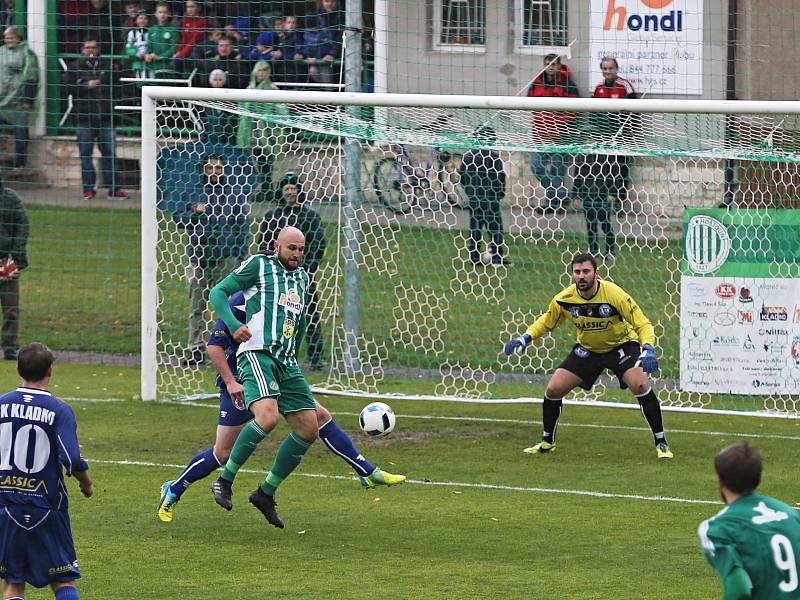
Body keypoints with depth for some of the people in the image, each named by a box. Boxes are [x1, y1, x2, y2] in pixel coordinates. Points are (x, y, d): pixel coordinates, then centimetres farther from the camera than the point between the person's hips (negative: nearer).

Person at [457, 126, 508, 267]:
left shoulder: (468, 156, 1)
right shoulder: (494, 157, -11)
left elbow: (461, 175, 5)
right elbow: (500, 176, -10)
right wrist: (501, 192, 6)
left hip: (473, 197, 4)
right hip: (490, 198, -4)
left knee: (475, 226, 10)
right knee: (495, 227, 2)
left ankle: (474, 257, 10)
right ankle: (497, 258, 1)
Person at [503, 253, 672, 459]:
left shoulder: (615, 295, -28)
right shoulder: (564, 299, -17)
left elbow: (643, 324, -22)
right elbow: (547, 321, 5)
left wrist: (648, 350, -39)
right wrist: (525, 338, -11)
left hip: (621, 346, -4)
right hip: (587, 349, 4)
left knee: (641, 385, -27)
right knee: (553, 389, -6)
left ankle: (661, 444, -15)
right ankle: (547, 441, 19)